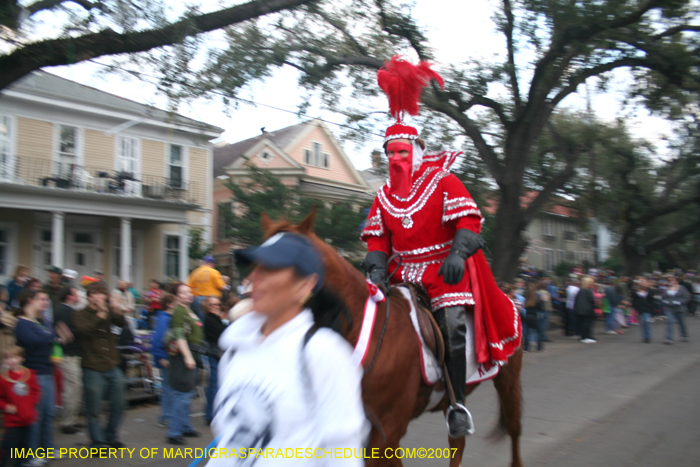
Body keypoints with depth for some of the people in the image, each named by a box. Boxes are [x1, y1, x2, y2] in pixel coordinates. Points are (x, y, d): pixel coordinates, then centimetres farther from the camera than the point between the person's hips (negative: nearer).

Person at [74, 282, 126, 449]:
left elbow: (122, 324, -6)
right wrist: (100, 315, -29)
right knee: (94, 409, 3)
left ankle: (111, 437, 30)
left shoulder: (108, 312, 9)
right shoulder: (81, 315, -2)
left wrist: (118, 312, -25)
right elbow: (84, 329, -22)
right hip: (93, 368, -4)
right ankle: (98, 442, 18)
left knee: (118, 405, 11)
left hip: (112, 366, 4)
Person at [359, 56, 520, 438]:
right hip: (405, 269, 5)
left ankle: (458, 403, -12)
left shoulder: (442, 181, -2)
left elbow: (467, 221, -9)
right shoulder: (384, 196, 13)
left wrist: (457, 255, -24)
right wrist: (377, 266, -7)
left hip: (445, 267, -5)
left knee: (453, 323, -22)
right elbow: (377, 238, 11)